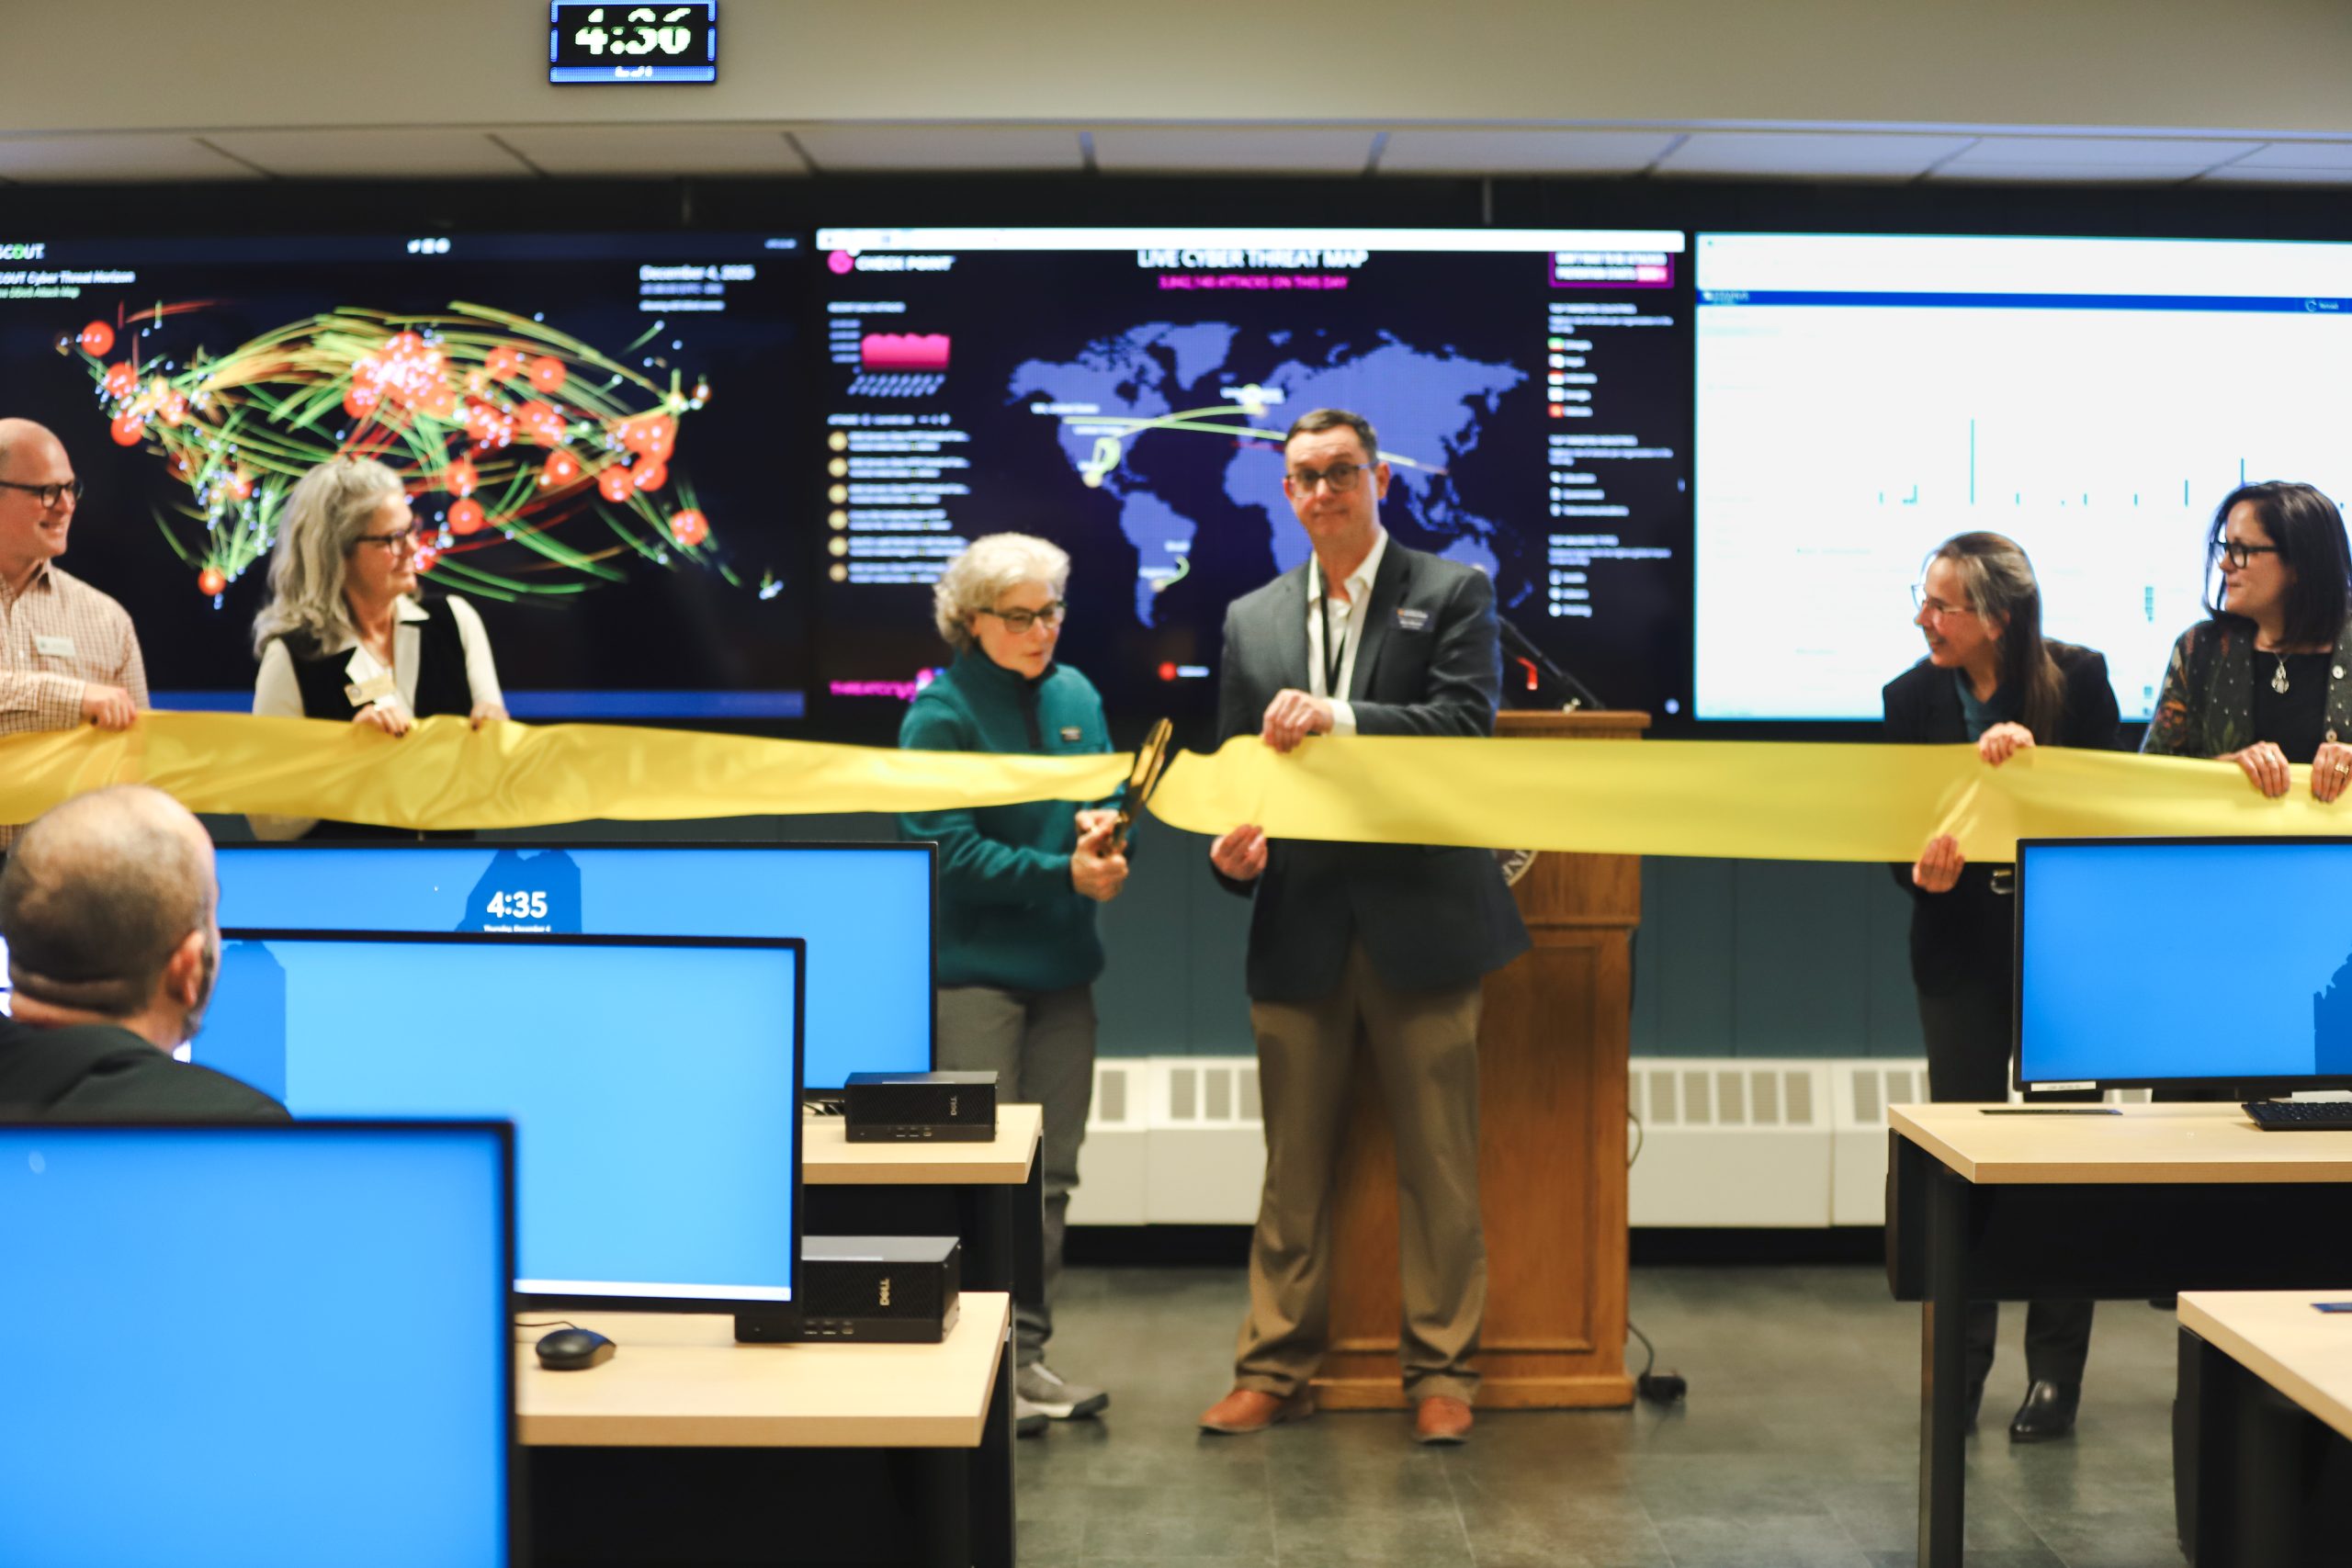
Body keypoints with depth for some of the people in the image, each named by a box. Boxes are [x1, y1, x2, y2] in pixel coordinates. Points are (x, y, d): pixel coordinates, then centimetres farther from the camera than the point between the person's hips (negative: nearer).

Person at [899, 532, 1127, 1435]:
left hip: (1061, 966, 7)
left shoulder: (1075, 696, 10)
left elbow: (1111, 791, 16)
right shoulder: (942, 712, -10)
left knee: (1050, 1173, 10)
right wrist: (1064, 875, -20)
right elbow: (947, 849, -15)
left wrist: (1103, 826, -8)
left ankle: (1028, 1353, 19)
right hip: (973, 969, -7)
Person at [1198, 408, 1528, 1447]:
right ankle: (1276, 1367, 18)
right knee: (1292, 1164, 9)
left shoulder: (1453, 595, 2)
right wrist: (1232, 843, -7)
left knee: (1438, 1160, 4)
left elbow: (1467, 721, -12)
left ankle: (1441, 1370, 15)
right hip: (1299, 925, 3)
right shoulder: (1250, 620, 13)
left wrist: (1340, 718, -22)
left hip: (1420, 920, -3)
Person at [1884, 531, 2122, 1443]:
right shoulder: (1912, 697, -4)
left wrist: (2037, 754, -25)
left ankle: (2054, 1376, 13)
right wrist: (1923, 873, -26)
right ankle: (1959, 1369, 15)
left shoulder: (2078, 680, -9)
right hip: (1962, 950, 2)